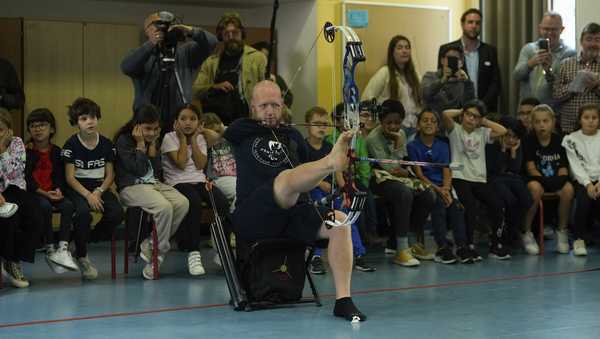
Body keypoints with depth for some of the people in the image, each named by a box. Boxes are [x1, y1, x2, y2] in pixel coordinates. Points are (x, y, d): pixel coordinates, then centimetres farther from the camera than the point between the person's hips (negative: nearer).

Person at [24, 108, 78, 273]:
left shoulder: (56, 151, 11)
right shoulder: (26, 151, -1)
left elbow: (60, 175, 8)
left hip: (53, 192, 4)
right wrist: (44, 193, -18)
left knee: (68, 205, -25)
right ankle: (50, 249, -22)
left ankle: (63, 248, -25)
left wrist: (58, 190, -14)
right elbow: (26, 179, -7)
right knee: (45, 206, -33)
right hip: (33, 192, -3)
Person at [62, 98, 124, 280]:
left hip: (100, 188, 3)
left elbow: (110, 174, 6)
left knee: (117, 212, -25)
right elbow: (70, 177, -7)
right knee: (83, 211, -35)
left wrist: (99, 191, -13)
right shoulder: (71, 145, -4)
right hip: (77, 188, -3)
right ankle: (82, 256, -12)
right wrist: (88, 195, -20)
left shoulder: (106, 144, 5)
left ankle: (85, 242, 0)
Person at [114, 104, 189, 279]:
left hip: (154, 184, 7)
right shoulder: (124, 140, -5)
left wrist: (153, 144, 1)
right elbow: (139, 169, -13)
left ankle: (150, 245, -12)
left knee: (183, 203, -20)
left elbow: (156, 169, 6)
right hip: (131, 187, -7)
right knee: (164, 207, -32)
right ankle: (158, 254, -14)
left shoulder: (153, 140, 15)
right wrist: (140, 144, -8)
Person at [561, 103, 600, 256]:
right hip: (582, 181, -1)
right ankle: (579, 239, -20)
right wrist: (588, 184, -16)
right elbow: (576, 166, -2)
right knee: (584, 197, -32)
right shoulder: (571, 139, 7)